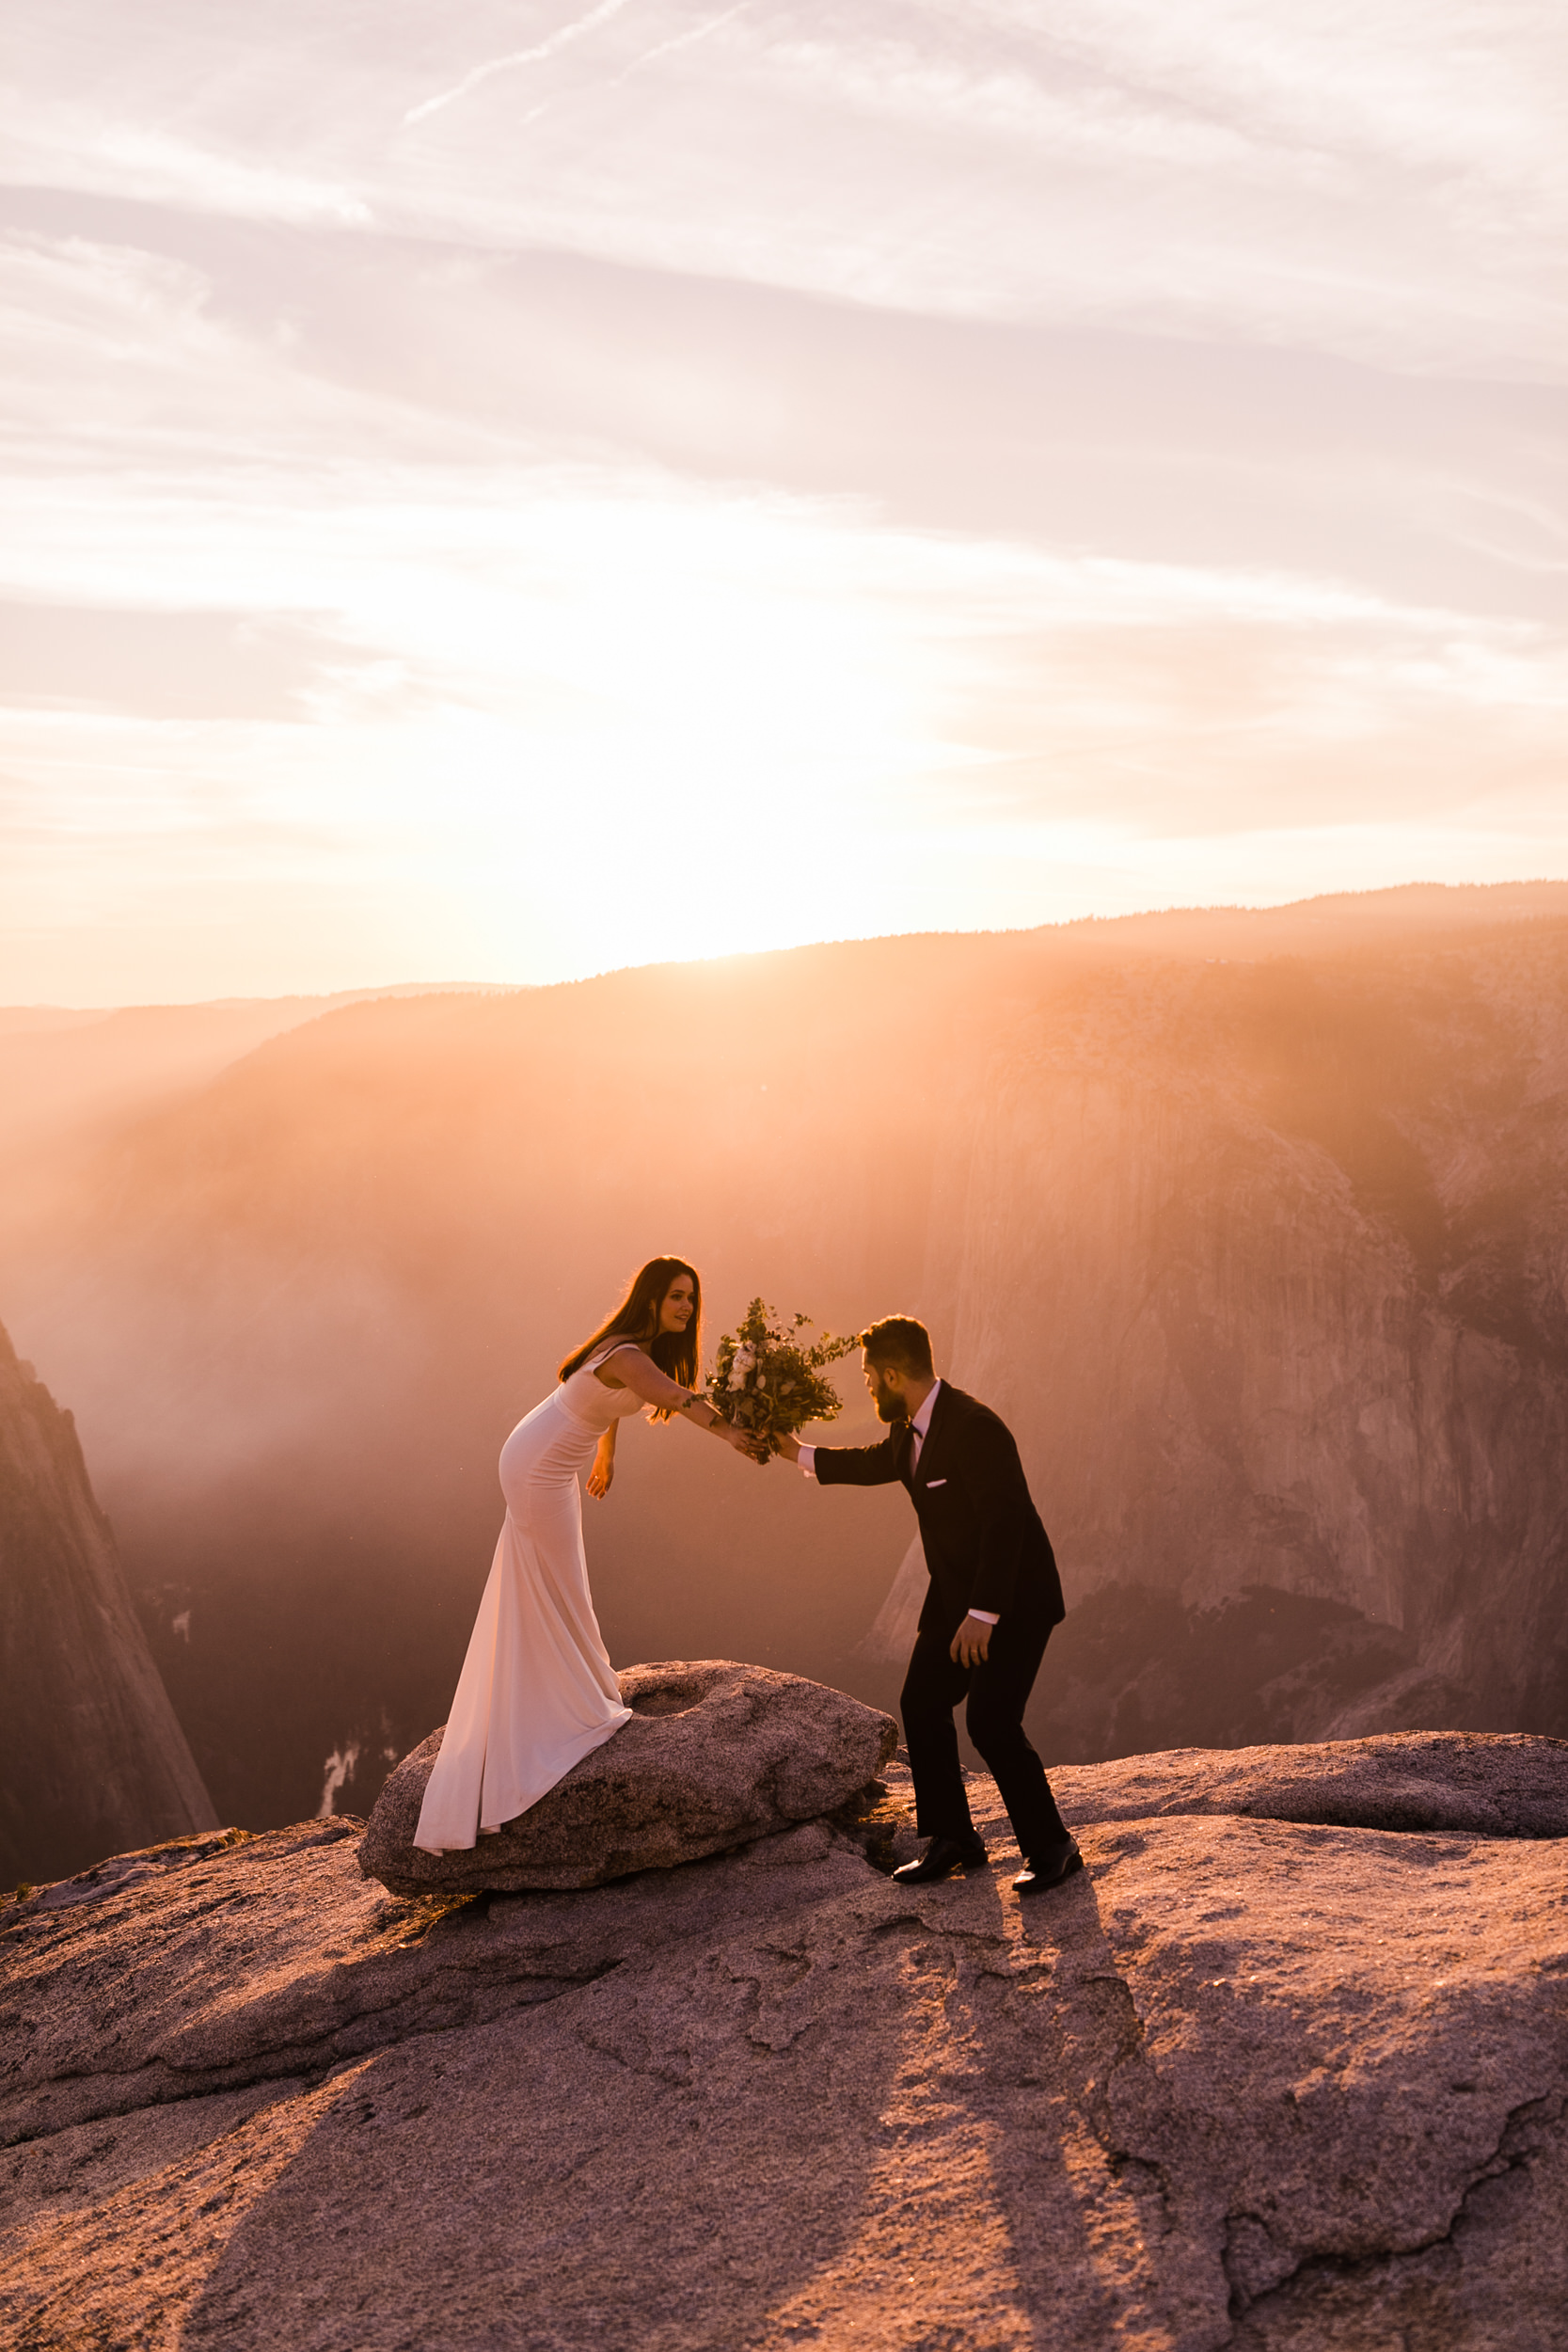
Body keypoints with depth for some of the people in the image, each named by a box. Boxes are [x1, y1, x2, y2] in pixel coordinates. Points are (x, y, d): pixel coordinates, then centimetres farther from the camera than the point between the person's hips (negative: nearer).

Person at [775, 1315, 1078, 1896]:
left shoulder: (973, 1427, -26)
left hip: (1013, 1599, -9)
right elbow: (876, 1462, 25)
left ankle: (1050, 1848, 5)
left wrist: (983, 1615, -29)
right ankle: (953, 1839, 23)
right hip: (956, 1596, 9)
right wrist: (799, 1454, 29)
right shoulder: (911, 1429, 3)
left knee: (991, 1722, -14)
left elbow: (1004, 1523, -29)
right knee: (922, 1706, 10)